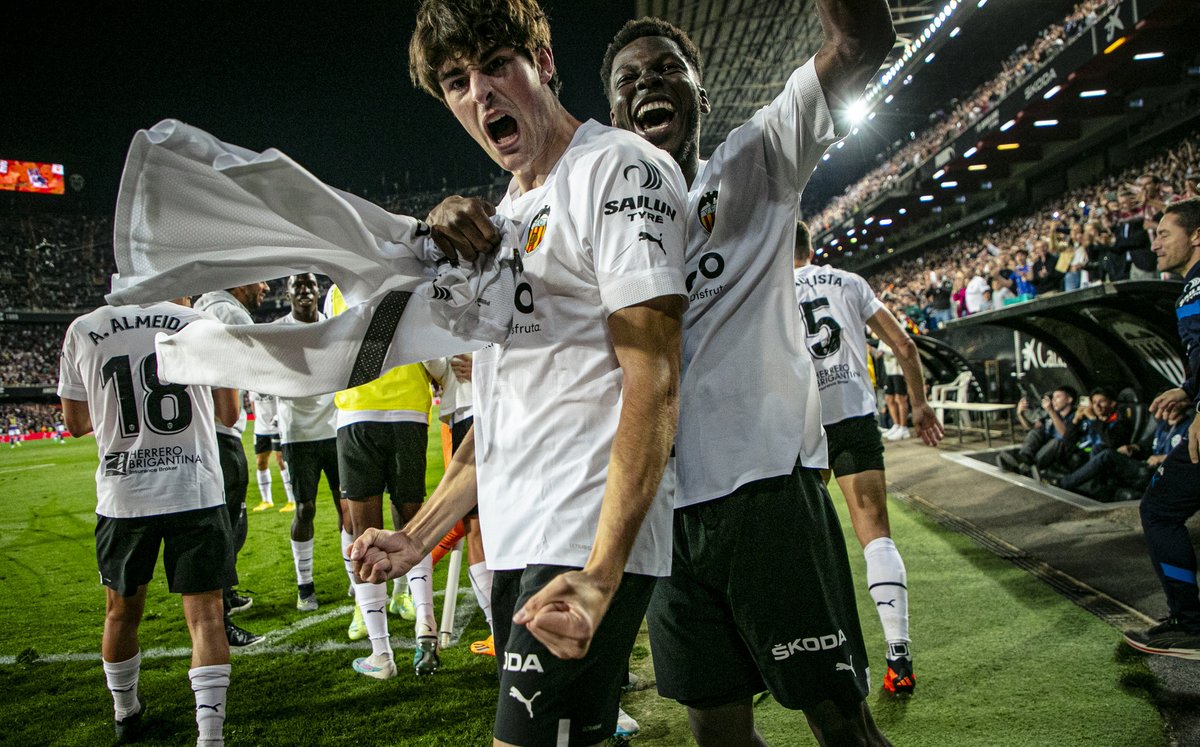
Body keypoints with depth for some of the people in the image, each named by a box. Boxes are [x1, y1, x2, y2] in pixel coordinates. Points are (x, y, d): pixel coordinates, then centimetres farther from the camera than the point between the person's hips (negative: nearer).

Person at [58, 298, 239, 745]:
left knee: (121, 612, 21)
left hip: (122, 497, 2)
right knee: (205, 614, 1)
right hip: (196, 492, -2)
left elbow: (76, 424, 11)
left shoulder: (83, 331, 2)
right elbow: (229, 415, 7)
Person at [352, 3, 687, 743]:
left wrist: (601, 573, -27)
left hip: (588, 547, -8)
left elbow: (653, 380, -18)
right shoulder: (507, 211, 19)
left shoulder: (618, 169, -7)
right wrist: (419, 537, 17)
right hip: (517, 544, 9)